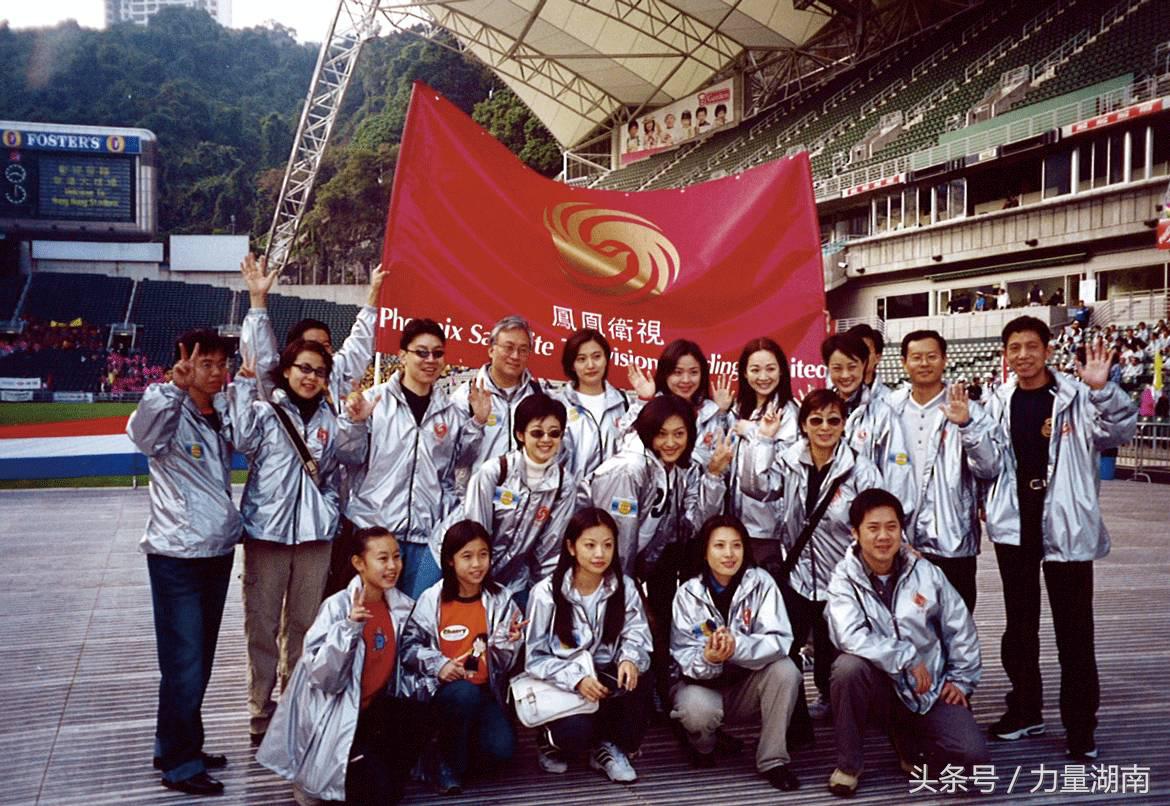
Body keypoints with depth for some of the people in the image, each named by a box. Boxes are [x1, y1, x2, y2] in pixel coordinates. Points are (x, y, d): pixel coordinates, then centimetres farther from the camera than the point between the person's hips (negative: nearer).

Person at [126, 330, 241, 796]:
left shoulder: (224, 415, 8)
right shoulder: (169, 415, -12)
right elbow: (142, 428, -36)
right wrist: (174, 387, -52)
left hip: (219, 551, 7)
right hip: (177, 555, -7)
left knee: (200, 660, 16)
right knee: (185, 664, -2)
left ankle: (172, 748, 31)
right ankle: (181, 765, 12)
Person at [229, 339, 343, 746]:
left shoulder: (330, 419, 10)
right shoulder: (264, 410, 1)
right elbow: (243, 440, -20)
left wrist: (328, 512, 7)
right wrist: (244, 387, -17)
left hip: (314, 531, 3)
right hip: (266, 528, -3)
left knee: (304, 622, 10)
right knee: (262, 622, 3)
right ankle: (261, 712, 13)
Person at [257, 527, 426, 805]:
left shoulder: (404, 606, 0)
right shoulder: (337, 607, -16)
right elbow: (323, 679, -24)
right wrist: (349, 628, -34)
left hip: (374, 709, 5)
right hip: (335, 715, -5)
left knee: (419, 715, -23)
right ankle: (316, 782, 11)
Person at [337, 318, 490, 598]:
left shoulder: (452, 410, 10)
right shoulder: (375, 399, 1)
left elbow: (462, 457, 11)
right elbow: (350, 456, 2)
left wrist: (477, 423, 0)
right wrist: (354, 422, -15)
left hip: (431, 530, 3)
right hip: (376, 523, -2)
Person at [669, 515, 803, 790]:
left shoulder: (760, 582, -12)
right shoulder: (688, 594, -11)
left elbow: (779, 640, -22)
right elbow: (684, 658, -15)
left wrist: (736, 646, -40)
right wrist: (708, 658, -39)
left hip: (747, 685, 1)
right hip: (702, 682, -1)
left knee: (785, 670, -27)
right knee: (698, 710, -33)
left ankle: (773, 759, -11)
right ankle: (703, 746, 5)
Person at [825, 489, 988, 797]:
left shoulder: (926, 573, -1)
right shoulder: (845, 579, -11)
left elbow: (961, 629, 9)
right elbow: (850, 636, -26)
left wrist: (961, 680, 6)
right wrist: (907, 659, -22)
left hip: (931, 690, 3)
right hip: (880, 688, -2)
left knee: (973, 757, -17)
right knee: (849, 666, -35)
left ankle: (908, 742, 17)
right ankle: (848, 763, -11)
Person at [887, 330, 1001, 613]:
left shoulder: (967, 409, -2)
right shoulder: (891, 409, 5)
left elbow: (989, 468, -11)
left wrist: (966, 425, -24)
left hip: (952, 541, -2)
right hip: (901, 542, 2)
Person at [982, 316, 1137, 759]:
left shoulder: (1078, 397, -5)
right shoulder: (999, 402, 5)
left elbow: (1121, 429, -17)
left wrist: (1103, 389, -32)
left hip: (1065, 526, -4)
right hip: (1014, 526, 4)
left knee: (1074, 631, 3)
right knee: (1019, 624, 15)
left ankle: (1080, 728, 13)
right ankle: (1025, 710, 30)